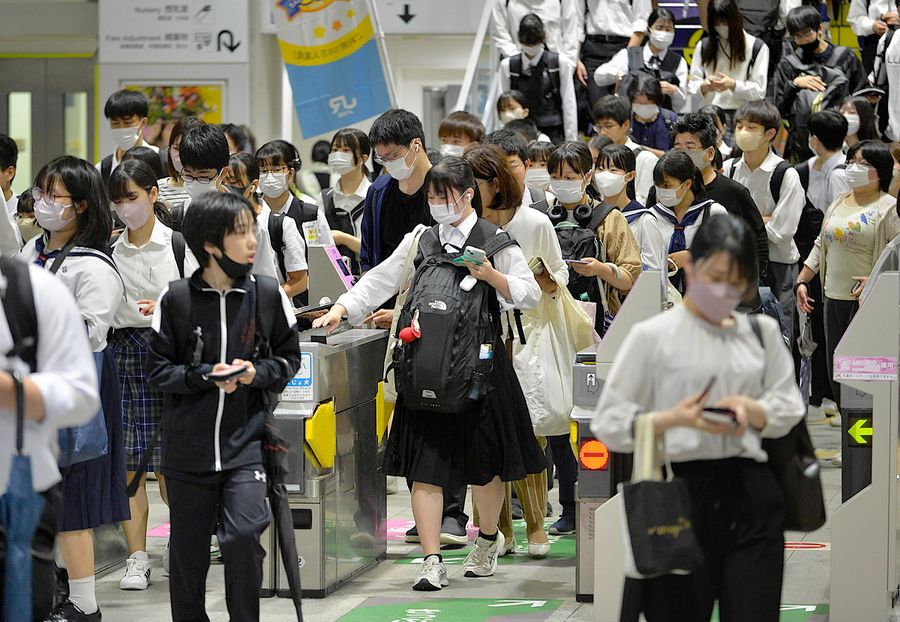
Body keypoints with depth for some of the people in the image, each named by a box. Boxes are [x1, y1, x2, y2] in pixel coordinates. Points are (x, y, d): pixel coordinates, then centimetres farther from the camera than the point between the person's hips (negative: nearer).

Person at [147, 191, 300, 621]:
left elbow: (290, 357, 9)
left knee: (243, 535, -15)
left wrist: (257, 372, -11)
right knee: (188, 547, 10)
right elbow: (159, 369, -1)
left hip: (245, 442, 0)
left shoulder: (267, 295, -1)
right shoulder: (176, 299, -6)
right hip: (188, 444, 0)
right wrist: (206, 375, -16)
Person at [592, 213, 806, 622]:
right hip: (682, 492, -3)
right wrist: (674, 419, -19)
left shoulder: (762, 333, 11)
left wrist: (750, 410, -8)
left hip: (751, 495, 3)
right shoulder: (652, 336, -1)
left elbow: (789, 408, 14)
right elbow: (609, 422, -2)